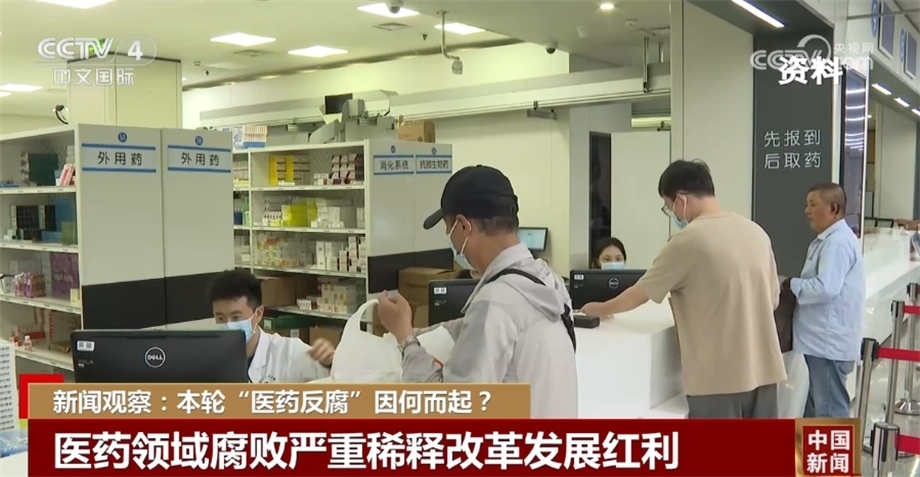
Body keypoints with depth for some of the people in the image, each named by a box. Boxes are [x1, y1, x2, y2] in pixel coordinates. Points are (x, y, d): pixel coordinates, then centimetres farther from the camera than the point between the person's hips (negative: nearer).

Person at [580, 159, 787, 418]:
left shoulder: (687, 241, -12)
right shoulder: (756, 232, 7)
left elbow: (640, 294, -2)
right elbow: (773, 299, 15)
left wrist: (600, 309, 15)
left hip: (718, 376, -7)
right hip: (763, 370, 7)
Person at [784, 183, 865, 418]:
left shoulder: (838, 242, -18)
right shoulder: (828, 240, 15)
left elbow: (826, 288, -26)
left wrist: (792, 284, -12)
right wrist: (797, 284, 2)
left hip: (829, 343, -10)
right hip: (821, 340, 10)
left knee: (830, 411, -2)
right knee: (814, 408, 19)